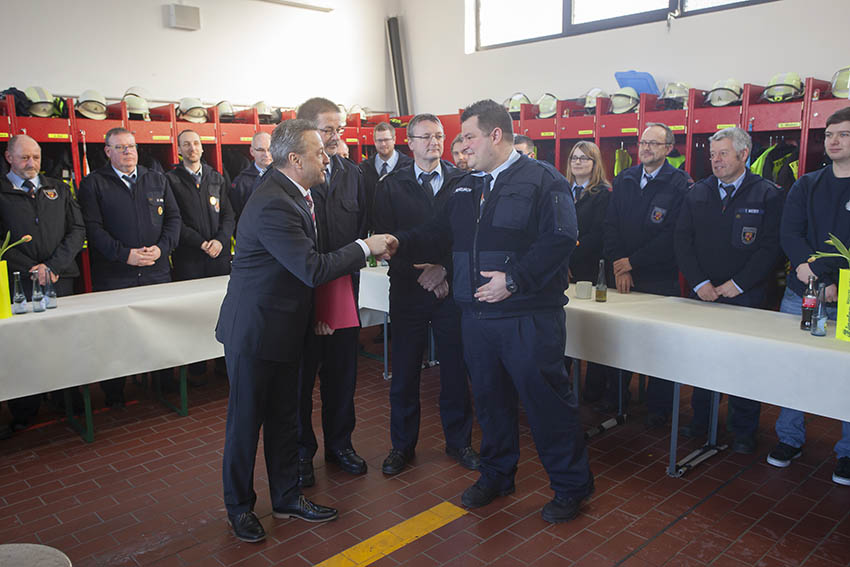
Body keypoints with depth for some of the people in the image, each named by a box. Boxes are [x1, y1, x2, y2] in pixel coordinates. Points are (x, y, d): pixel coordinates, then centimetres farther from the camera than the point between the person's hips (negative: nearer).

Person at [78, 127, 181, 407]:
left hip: (157, 271, 3)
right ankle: (113, 398, 15)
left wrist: (161, 248, -7)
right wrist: (124, 254, -15)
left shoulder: (157, 180, 14)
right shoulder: (93, 183, 3)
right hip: (113, 276, -3)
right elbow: (93, 227, -5)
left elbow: (173, 217, 10)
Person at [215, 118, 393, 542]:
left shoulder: (289, 192, 6)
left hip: (283, 327, 9)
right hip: (254, 330, -9)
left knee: (284, 417, 17)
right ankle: (239, 505, 26)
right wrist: (366, 247, -17)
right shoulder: (273, 205, -25)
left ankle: (287, 497, 31)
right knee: (246, 420, 8)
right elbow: (314, 270, -28)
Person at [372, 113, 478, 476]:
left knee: (455, 368, 8)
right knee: (404, 371, 7)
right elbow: (386, 239, -3)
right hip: (407, 289, 0)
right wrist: (422, 273, -11)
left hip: (451, 286, 1)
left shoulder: (462, 182, 5)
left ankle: (458, 441, 26)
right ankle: (402, 444, 24)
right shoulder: (391, 186, 4)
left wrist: (444, 268, -13)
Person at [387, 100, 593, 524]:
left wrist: (514, 279, -21)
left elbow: (560, 240, -17)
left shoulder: (542, 181, -8)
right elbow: (438, 234, 17)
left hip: (528, 317, -7)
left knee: (546, 398, 2)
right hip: (477, 314, 7)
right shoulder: (466, 187, 15)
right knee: (489, 397, 17)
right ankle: (496, 475, 36)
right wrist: (400, 244, 1)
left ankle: (571, 485, 21)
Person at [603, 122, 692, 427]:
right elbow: (610, 225, 6)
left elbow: (672, 236, -14)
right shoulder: (623, 180, 9)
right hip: (623, 275, 4)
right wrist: (618, 265, -6)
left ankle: (658, 407, 16)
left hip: (660, 279, -4)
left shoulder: (680, 184, -7)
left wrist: (632, 262, -13)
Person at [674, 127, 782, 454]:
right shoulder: (697, 194, 8)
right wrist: (699, 283, -6)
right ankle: (700, 421, 23)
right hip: (702, 293, 3)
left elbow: (770, 247, -7)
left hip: (745, 296, -3)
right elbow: (682, 241, 4)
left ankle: (744, 432, 16)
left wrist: (737, 285, -12)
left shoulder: (766, 195, -1)